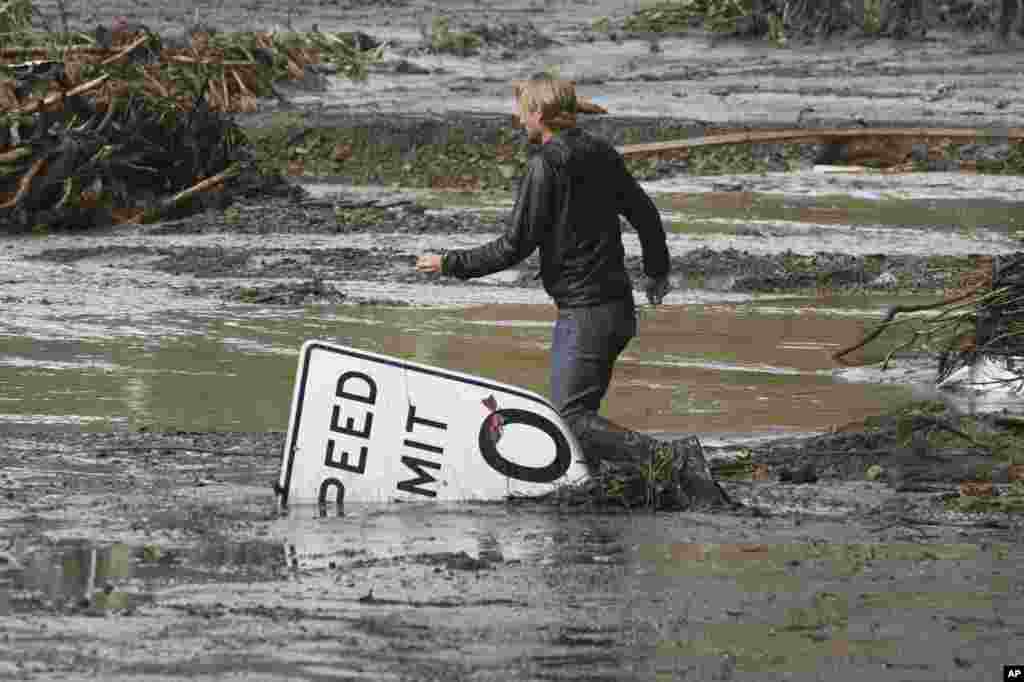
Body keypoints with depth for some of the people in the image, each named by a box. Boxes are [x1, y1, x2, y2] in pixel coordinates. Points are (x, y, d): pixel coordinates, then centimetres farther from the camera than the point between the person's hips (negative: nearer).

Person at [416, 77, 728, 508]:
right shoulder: (602, 154, 11)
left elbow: (515, 247, -14)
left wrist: (450, 263, -1)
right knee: (579, 410, 16)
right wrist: (656, 272, 41)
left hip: (584, 313, -9)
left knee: (574, 420, -12)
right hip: (619, 307, 9)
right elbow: (645, 214, 23)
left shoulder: (545, 166, -13)